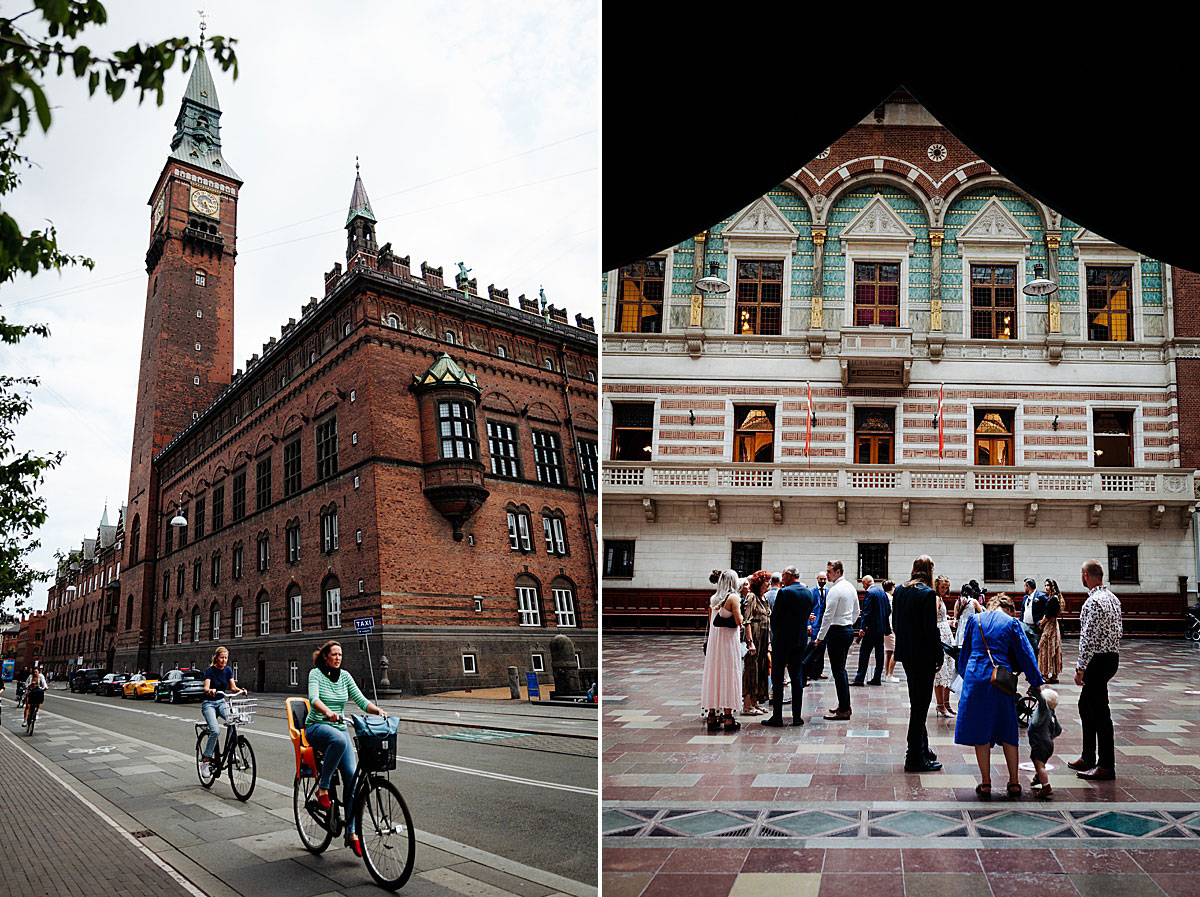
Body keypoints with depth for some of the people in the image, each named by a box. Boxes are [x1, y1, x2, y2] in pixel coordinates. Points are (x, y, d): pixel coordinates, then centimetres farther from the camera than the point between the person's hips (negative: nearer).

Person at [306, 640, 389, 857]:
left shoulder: (345, 676, 8)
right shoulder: (316, 674, -6)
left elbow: (360, 699, 1)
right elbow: (314, 698, -24)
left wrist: (378, 711, -19)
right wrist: (328, 712, -45)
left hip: (339, 729, 5)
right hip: (316, 728, -5)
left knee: (352, 776, -13)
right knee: (339, 740, -40)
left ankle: (351, 832, -5)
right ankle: (322, 788, -21)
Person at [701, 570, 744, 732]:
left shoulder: (714, 599, 8)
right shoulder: (733, 598, -10)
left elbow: (710, 622, 12)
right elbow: (739, 621, -14)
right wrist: (739, 612, 4)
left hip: (714, 640, 6)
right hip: (729, 640, -6)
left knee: (713, 674, 9)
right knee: (728, 675, -1)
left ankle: (712, 716, 12)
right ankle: (728, 717, -1)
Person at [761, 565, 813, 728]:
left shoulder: (784, 592, -14)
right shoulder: (808, 593, 6)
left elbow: (774, 616, -10)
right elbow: (807, 615, 11)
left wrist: (775, 634, 6)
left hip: (782, 641, -6)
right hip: (800, 641, 6)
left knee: (777, 678, 2)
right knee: (797, 677, 9)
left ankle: (777, 716, 2)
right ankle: (797, 717, 9)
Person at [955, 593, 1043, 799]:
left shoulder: (975, 620, 11)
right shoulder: (1011, 622, 5)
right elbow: (1025, 654, 4)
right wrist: (1035, 682, 11)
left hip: (975, 679, 0)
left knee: (981, 733, 4)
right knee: (1008, 732, 11)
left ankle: (985, 784, 5)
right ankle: (1014, 783, 15)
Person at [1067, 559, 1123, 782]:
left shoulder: (1093, 602, -19)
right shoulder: (1113, 599, 11)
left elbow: (1088, 639, -22)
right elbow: (1117, 631, 16)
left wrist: (1080, 668, -17)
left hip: (1098, 661, -10)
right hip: (1112, 656, 10)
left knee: (1100, 713, -3)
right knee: (1086, 705, 19)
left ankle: (1106, 766, 3)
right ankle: (1088, 758, 27)